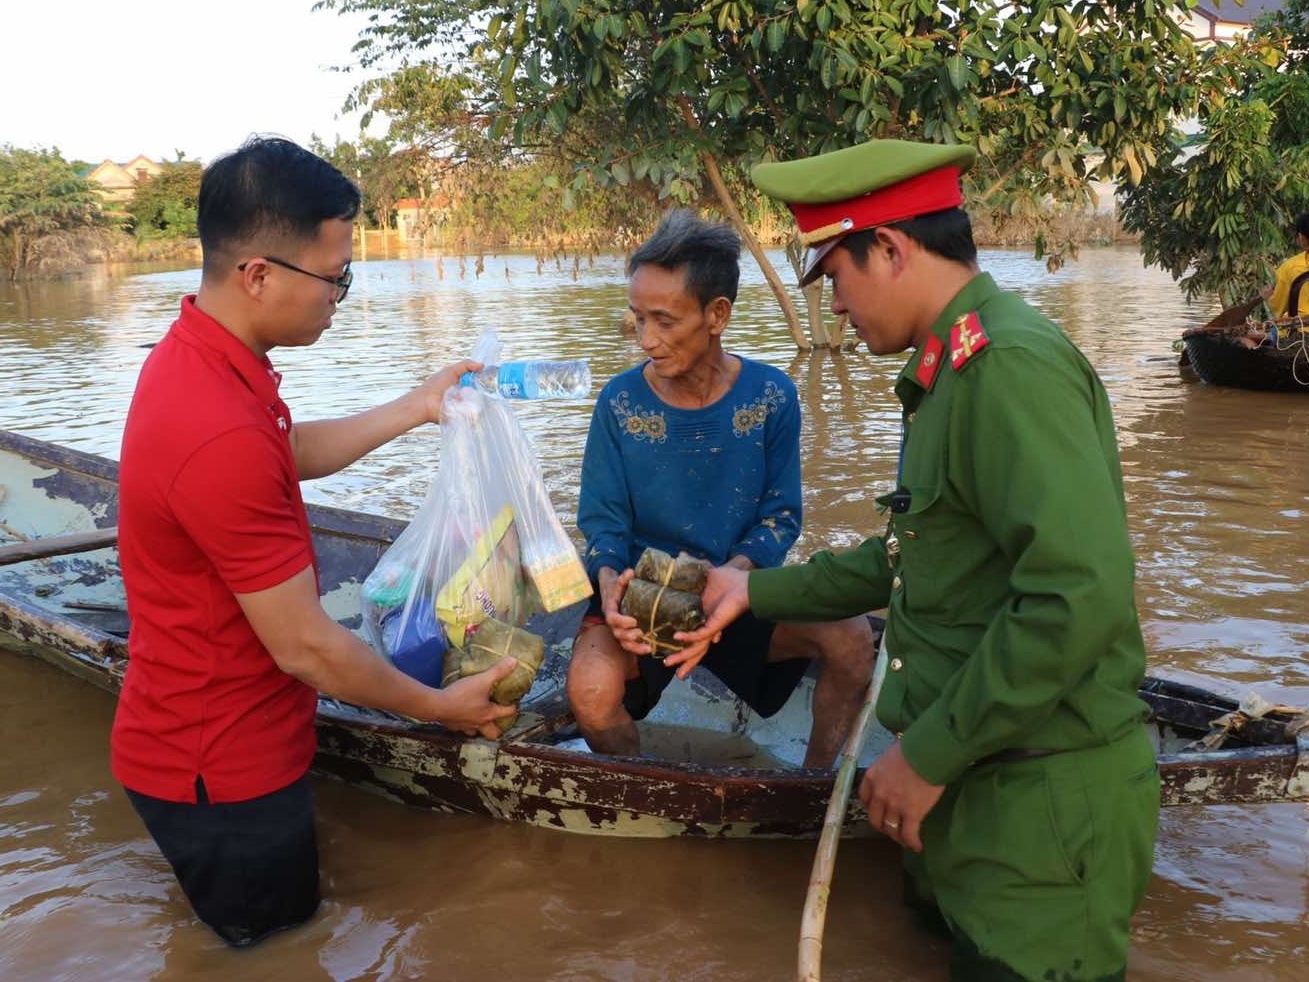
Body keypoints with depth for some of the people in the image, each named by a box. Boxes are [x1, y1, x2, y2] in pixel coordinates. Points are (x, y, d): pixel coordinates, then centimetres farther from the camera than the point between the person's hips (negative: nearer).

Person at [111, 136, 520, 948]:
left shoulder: (197, 355, -3)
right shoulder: (223, 438, -35)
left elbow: (291, 451, 18)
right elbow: (306, 646, -26)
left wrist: (415, 409, 18)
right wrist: (439, 707, -11)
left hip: (213, 736, 9)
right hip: (222, 767, -9)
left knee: (283, 931, 29)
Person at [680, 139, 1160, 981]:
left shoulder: (1012, 363, -21)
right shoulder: (953, 369, 12)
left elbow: (1081, 595, -30)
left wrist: (930, 754, -22)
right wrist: (759, 590, 19)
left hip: (1042, 800, -10)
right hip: (972, 779, 10)